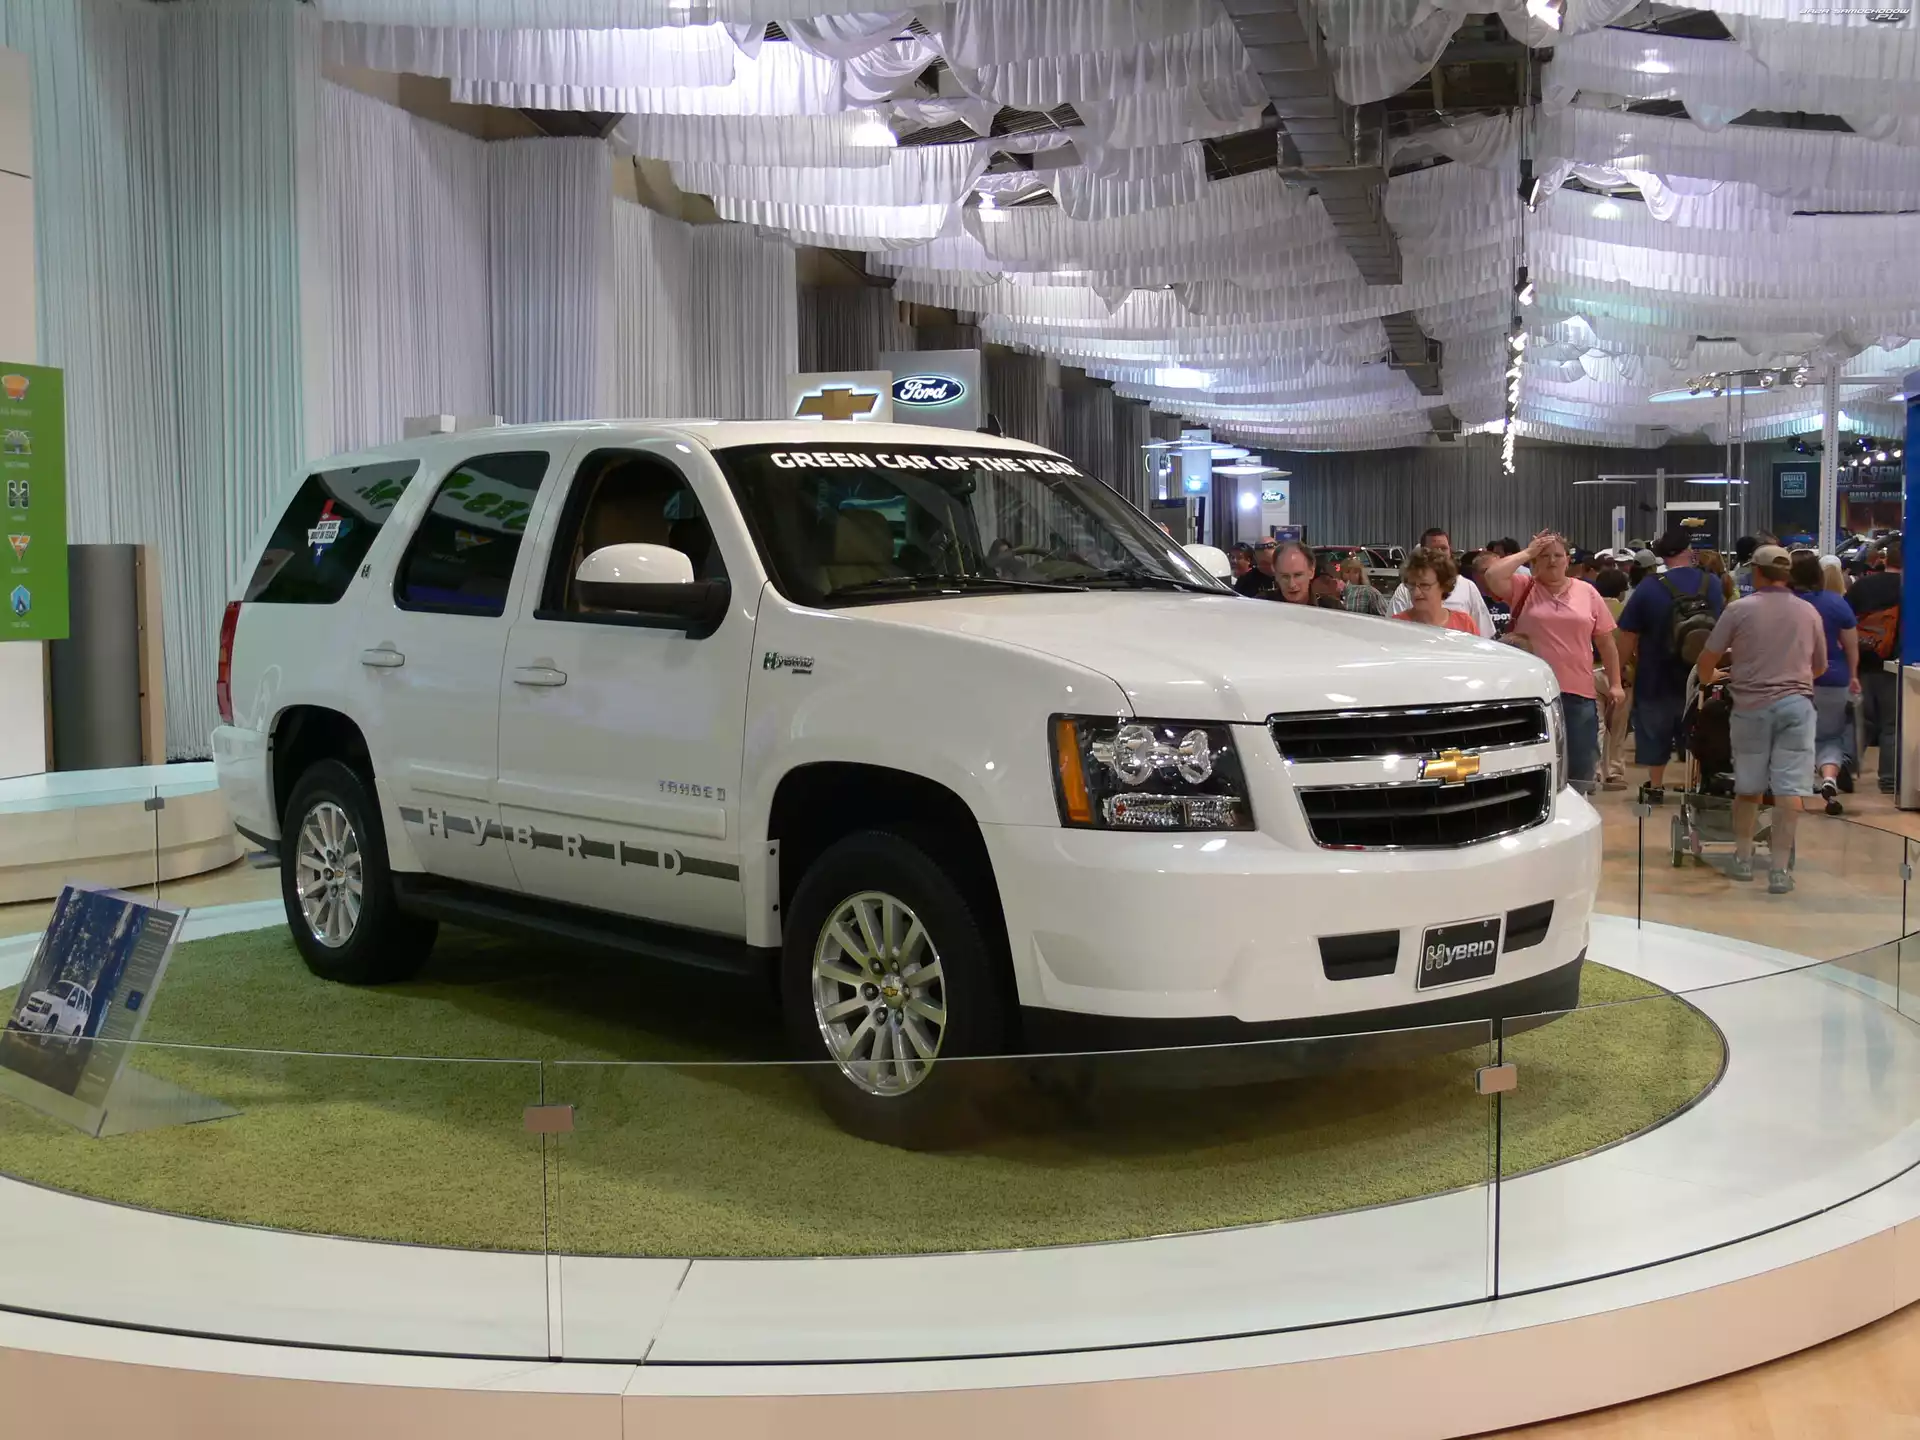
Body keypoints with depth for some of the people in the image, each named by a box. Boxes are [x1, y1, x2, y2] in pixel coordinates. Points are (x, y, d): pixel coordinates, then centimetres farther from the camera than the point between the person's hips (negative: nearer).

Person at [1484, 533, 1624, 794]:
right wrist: (1527, 552, -7)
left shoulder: (1587, 593, 9)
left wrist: (1615, 684, 8)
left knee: (1579, 771, 7)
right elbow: (1493, 575, -16)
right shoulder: (1523, 588, 3)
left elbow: (1606, 642, 12)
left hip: (1579, 693, 2)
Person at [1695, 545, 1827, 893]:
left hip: (1751, 706, -1)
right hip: (1796, 704, 1)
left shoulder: (1740, 609, -3)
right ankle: (1779, 869, -3)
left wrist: (1708, 678, 22)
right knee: (1789, 789, -1)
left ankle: (1743, 859, 21)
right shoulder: (1809, 612, 6)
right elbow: (1819, 666, 17)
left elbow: (1707, 659, -1)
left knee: (1747, 787, 13)